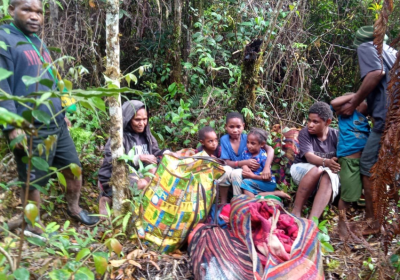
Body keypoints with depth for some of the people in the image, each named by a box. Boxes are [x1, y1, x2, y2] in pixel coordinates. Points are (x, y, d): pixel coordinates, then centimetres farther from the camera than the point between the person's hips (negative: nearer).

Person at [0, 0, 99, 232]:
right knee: (33, 182, 6)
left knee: (74, 169, 16)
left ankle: (74, 208, 38)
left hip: (57, 125, 8)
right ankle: (35, 227, 25)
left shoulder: (39, 43, 16)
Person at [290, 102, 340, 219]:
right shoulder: (304, 133, -13)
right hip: (302, 170, -1)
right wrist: (326, 162, -46)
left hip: (328, 173, 1)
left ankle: (311, 221, -46)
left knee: (328, 177, -35)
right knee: (316, 170, -35)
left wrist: (336, 164, -38)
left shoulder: (335, 135, -9)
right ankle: (296, 211, -28)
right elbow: (309, 156, -26)